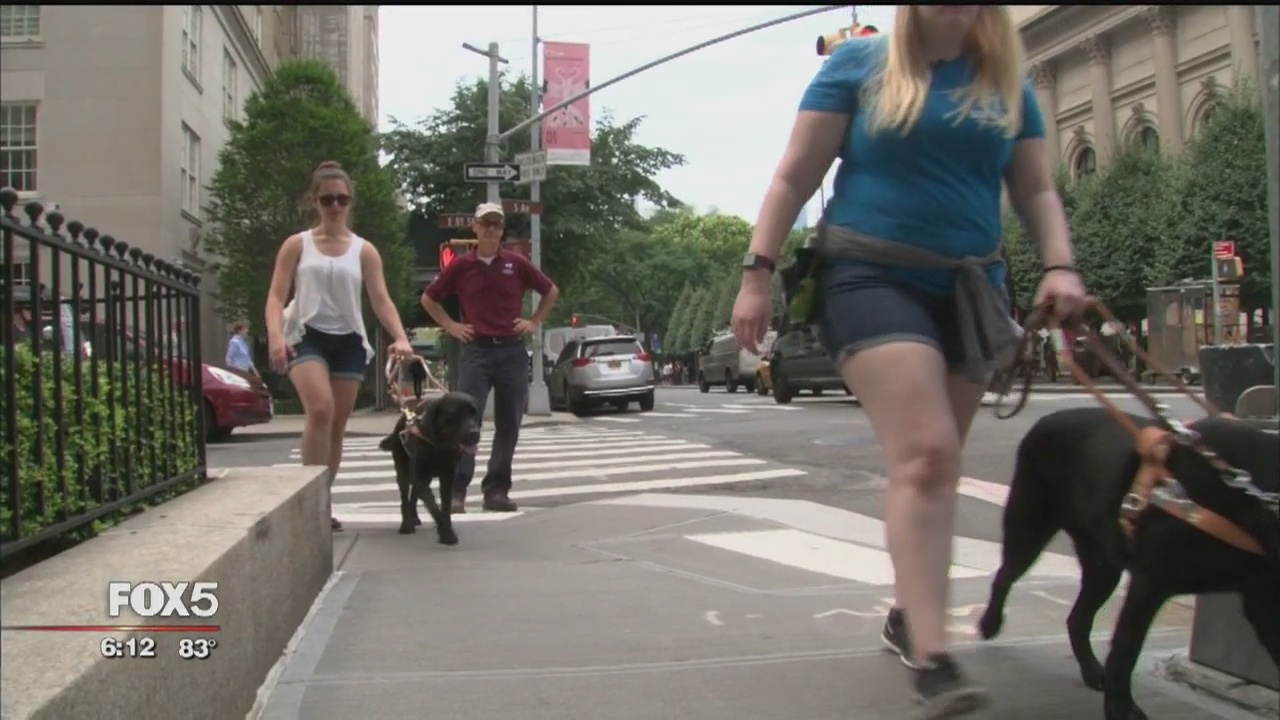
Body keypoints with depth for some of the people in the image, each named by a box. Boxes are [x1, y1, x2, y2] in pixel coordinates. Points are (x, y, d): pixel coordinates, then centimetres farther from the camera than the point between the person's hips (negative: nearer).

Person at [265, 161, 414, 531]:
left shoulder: (364, 250, 10)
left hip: (349, 341, 3)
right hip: (306, 336, -3)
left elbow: (381, 300, 2)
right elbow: (276, 296, 0)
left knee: (337, 426, 5)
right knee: (321, 410, -26)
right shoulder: (297, 245, 7)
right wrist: (275, 336, -20)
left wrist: (400, 338, -16)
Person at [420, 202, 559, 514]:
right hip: (477, 351, -2)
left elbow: (551, 291, 17)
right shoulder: (461, 265, 2)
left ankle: (497, 490, 11)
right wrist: (450, 325, 6)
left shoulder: (516, 263, 4)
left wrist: (535, 321, 8)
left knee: (509, 424, 4)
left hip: (512, 351, 2)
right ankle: (456, 491, -7)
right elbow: (428, 298, 14)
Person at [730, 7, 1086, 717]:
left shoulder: (1008, 83, 11)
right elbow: (795, 177, -1)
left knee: (933, 462, 11)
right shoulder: (859, 63, 1)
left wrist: (1059, 265, -6)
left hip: (969, 288, 5)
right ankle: (932, 658, -21)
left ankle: (907, 616, 29)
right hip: (873, 278, -5)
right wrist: (756, 272, -7)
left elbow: (1037, 190, 12)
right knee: (924, 453, -20)